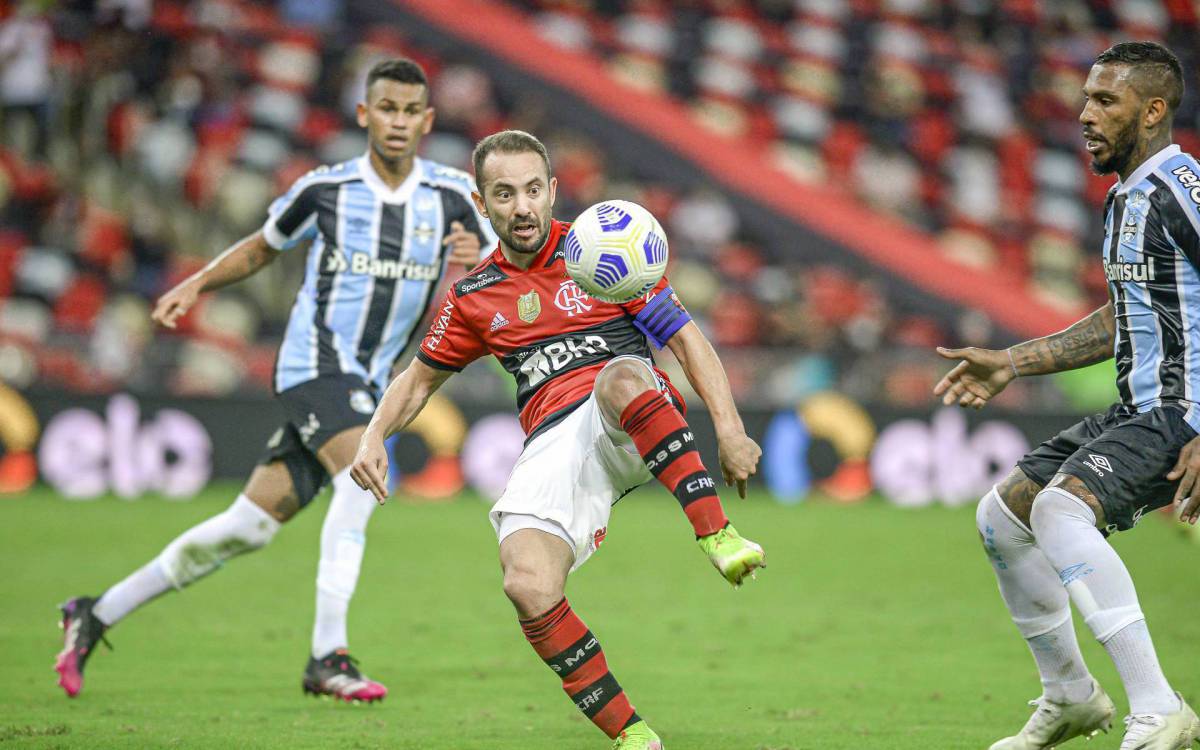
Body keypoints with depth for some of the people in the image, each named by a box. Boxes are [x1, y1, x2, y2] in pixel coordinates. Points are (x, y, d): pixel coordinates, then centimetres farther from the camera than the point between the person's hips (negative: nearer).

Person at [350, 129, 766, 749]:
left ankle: (717, 537, -41)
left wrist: (729, 428, -4)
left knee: (621, 377, -40)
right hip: (552, 443, 2)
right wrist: (374, 436, 13)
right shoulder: (472, 298, 20)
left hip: (631, 424, -2)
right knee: (529, 587, -27)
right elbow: (420, 377, 33)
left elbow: (685, 339, 9)